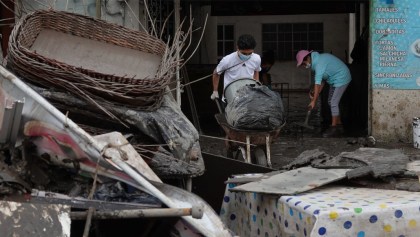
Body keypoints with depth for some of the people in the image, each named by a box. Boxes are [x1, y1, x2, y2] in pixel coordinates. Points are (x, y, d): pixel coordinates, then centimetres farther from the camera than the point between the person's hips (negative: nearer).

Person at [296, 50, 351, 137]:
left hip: (341, 79, -10)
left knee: (333, 103, -12)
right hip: (335, 80, 10)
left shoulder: (319, 63, -27)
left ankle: (334, 128, -8)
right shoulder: (317, 60, 4)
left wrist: (314, 101, -31)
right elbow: (321, 80, 7)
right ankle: (338, 125, 22)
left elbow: (317, 83, -31)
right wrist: (316, 94, 0)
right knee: (331, 102, 14)